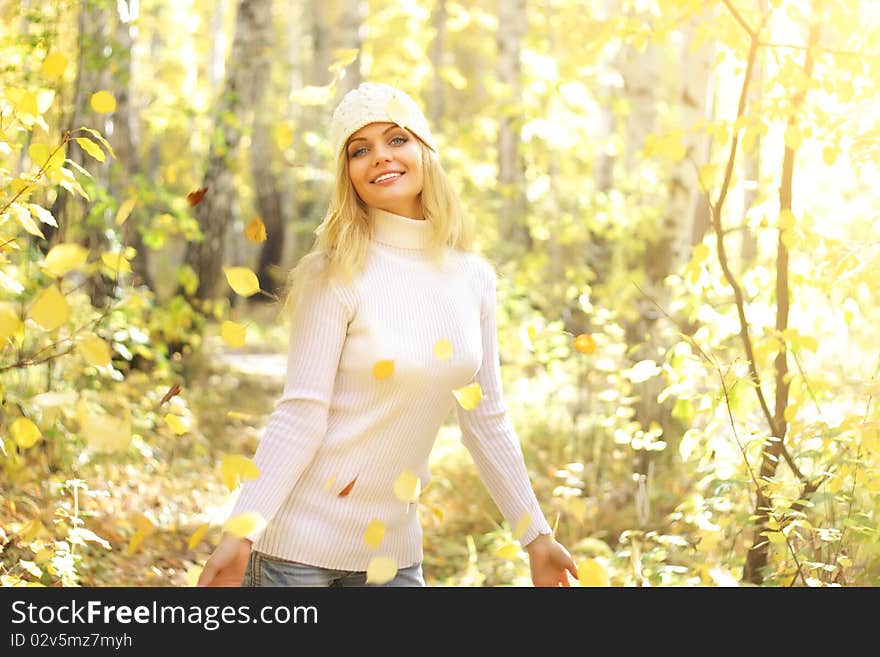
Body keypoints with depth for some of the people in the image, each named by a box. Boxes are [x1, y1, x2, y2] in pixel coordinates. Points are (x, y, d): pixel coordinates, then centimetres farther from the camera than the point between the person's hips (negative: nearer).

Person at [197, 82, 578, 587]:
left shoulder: (473, 279, 4)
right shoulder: (337, 275, -11)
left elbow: (487, 418, 10)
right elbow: (300, 413, -14)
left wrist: (537, 535, 12)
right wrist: (240, 533, -22)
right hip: (300, 542, -5)